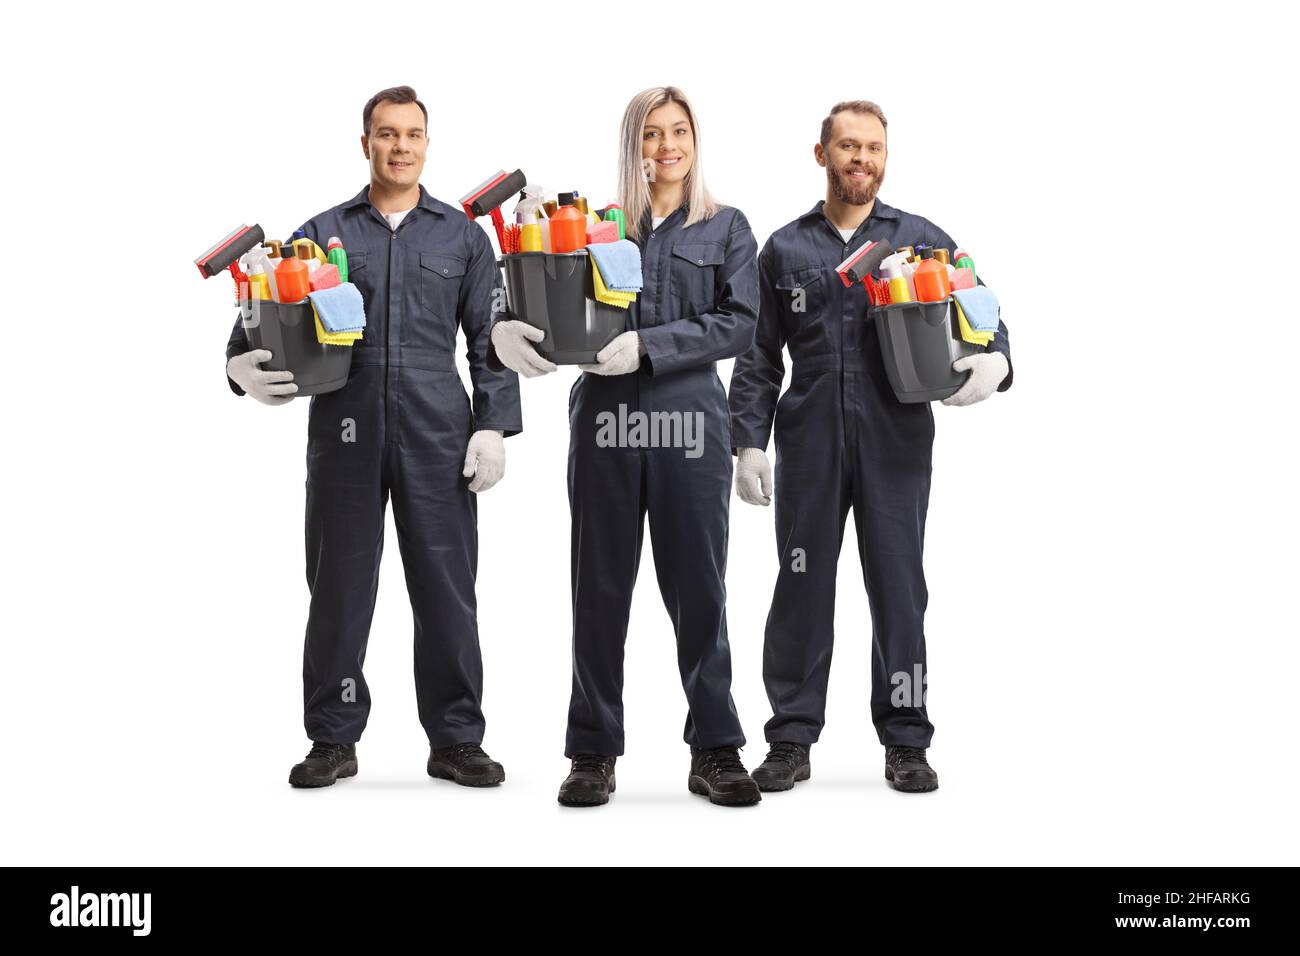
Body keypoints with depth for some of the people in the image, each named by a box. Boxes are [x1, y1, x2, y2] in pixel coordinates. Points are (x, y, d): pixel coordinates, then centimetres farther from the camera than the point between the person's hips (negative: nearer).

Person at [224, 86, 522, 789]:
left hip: (437, 437, 0)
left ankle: (455, 740, 11)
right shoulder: (324, 233, 11)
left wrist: (493, 426, -1)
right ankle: (333, 739, 14)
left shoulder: (462, 235, 12)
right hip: (345, 432, 0)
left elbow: (490, 341, 9)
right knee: (339, 586, 4)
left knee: (447, 587, 1)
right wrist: (242, 363, -14)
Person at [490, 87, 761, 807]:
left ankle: (715, 752, 11)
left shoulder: (726, 228, 9)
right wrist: (507, 324, -18)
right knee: (600, 586, 4)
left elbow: (739, 324, -3)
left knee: (697, 586, 2)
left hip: (689, 417, -1)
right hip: (604, 416, 1)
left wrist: (649, 344, -15)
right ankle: (593, 753, 12)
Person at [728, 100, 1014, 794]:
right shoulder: (786, 249, 11)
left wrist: (994, 360, -15)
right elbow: (758, 358, 11)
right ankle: (791, 739, 12)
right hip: (809, 444, 1)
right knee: (802, 587, 3)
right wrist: (748, 441, 2)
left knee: (899, 587, 2)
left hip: (896, 443, 0)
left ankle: (905, 742, 11)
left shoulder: (922, 240, 9)